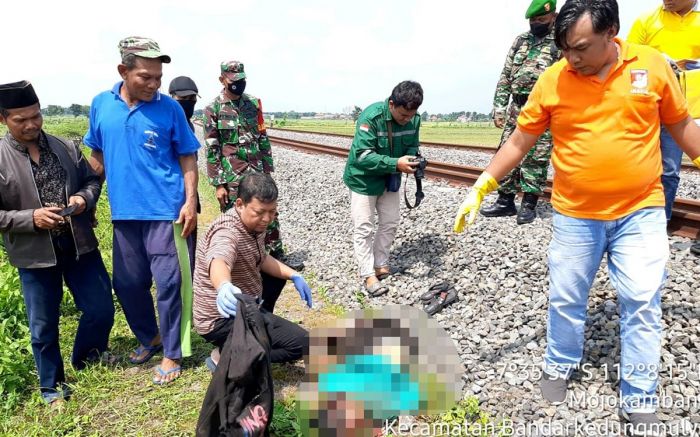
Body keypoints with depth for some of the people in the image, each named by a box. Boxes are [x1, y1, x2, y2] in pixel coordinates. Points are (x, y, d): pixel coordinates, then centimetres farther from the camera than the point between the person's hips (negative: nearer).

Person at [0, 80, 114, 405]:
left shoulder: (66, 147, 2)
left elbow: (92, 179, 11)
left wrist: (84, 198, -10)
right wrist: (31, 218, -20)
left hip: (80, 245, 3)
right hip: (34, 254, -2)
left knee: (101, 309, 11)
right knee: (43, 326, 12)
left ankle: (87, 356, 40)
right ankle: (52, 386, 33)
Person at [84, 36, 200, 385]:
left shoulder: (170, 108, -4)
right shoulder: (101, 105, 4)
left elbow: (187, 158, -1)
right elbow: (97, 155, 14)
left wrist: (191, 202, -9)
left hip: (167, 211, -3)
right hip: (124, 212, 4)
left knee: (168, 283, 0)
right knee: (128, 283, 13)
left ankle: (171, 354, 17)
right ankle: (148, 337, 37)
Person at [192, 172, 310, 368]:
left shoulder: (255, 225, 0)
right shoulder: (227, 232, -29)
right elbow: (218, 262, -52)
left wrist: (294, 276, 6)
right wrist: (224, 287, -74)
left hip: (245, 308, 10)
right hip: (222, 320, -10)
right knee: (301, 343, -15)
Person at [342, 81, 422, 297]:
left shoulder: (413, 119, -12)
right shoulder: (371, 117, -30)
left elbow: (412, 146, 1)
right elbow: (362, 156, -34)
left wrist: (412, 160, -24)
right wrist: (396, 164, -44)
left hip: (390, 179, 6)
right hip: (363, 179, -6)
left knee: (390, 223, 12)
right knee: (363, 228, -2)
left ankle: (381, 265, 28)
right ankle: (368, 275, 6)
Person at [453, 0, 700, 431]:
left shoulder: (653, 65, -4)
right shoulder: (553, 80, -7)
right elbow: (519, 142, -1)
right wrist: (481, 189, -5)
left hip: (640, 212, 0)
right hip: (575, 215, 0)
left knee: (643, 305, 2)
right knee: (566, 300, 11)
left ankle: (641, 400, 18)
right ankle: (559, 367, 36)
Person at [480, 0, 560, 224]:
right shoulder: (520, 41, 13)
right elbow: (505, 76, 13)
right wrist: (499, 107, 6)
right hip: (516, 108, 5)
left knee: (535, 160, 0)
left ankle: (529, 205, 10)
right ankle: (505, 201, 15)